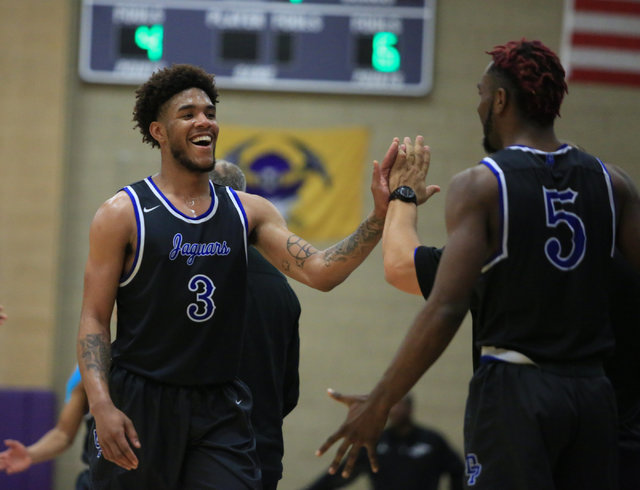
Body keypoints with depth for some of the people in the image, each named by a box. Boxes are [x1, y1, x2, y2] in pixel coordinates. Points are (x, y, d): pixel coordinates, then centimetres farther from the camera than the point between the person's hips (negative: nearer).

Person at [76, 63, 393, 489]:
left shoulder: (247, 212, 9)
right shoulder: (124, 215, -2)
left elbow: (319, 272, -1)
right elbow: (94, 320, -5)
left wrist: (380, 217, -15)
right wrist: (101, 405, -19)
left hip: (220, 410, 3)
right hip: (139, 405, -3)